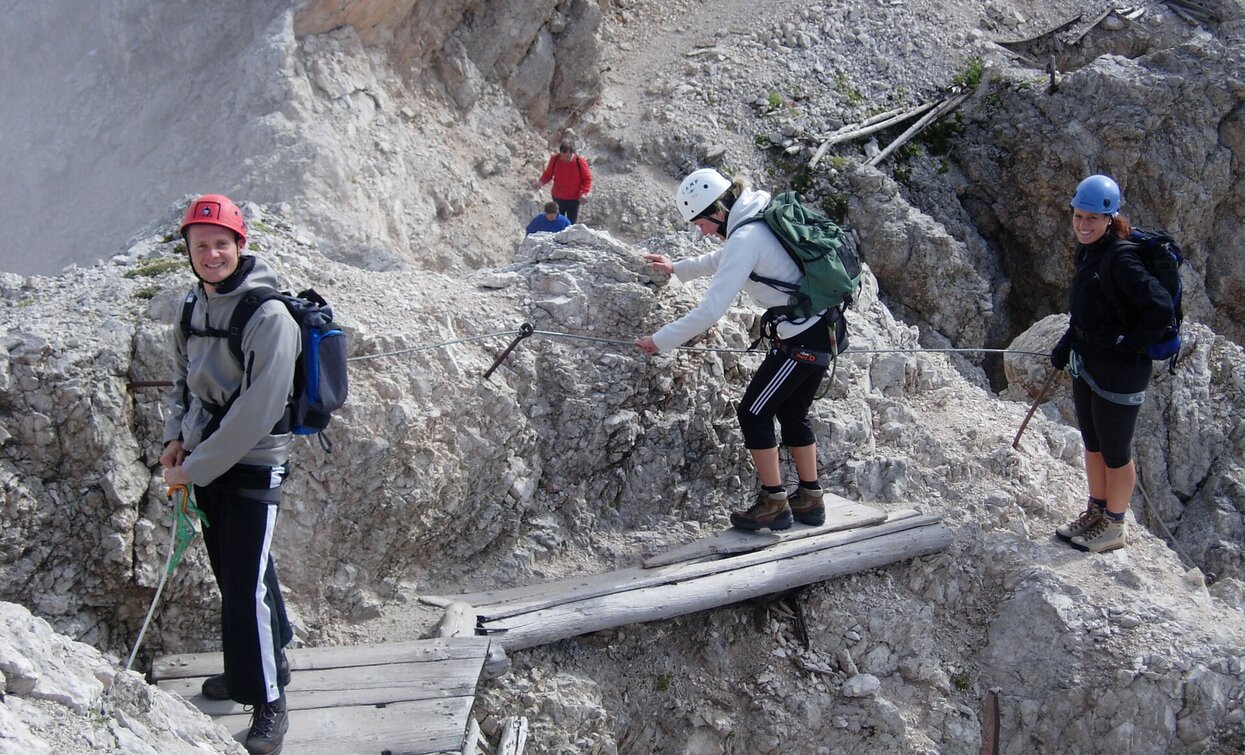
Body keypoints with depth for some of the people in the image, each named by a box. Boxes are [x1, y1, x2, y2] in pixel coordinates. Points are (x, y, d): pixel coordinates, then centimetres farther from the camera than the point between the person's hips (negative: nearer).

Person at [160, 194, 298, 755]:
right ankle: (251, 668, 36)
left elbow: (255, 412, -21)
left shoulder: (268, 315, -18)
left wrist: (195, 469, -16)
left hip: (252, 465, -7)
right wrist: (176, 437, 5)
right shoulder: (195, 304, 6)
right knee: (231, 573, 18)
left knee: (246, 585, -8)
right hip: (204, 462, 7)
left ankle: (268, 703, 4)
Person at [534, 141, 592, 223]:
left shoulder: (580, 161, -18)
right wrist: (541, 182, -19)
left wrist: (584, 192, -24)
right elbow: (548, 174, 2)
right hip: (557, 198, 2)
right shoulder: (554, 159, -12)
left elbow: (587, 178, -9)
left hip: (574, 199, -2)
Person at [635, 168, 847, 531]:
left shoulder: (745, 237, -20)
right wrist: (678, 268, 41)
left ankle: (774, 504, 7)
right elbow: (724, 259, 31)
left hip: (802, 339, -10)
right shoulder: (760, 217, 9)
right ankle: (809, 500, 27)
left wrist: (660, 341, -13)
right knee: (792, 413, 20)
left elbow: (710, 310, -22)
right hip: (824, 328, 10)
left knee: (753, 413, 1)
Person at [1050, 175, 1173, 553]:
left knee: (1115, 451, 7)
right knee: (1093, 444, 21)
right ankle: (1096, 513, 38)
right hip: (1086, 365, 9)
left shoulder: (1120, 258, -23)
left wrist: (1126, 343, -19)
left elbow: (1160, 308, -28)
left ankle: (1113, 527, 23)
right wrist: (1066, 346, 13)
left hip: (1120, 372, -9)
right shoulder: (1088, 252, 5)